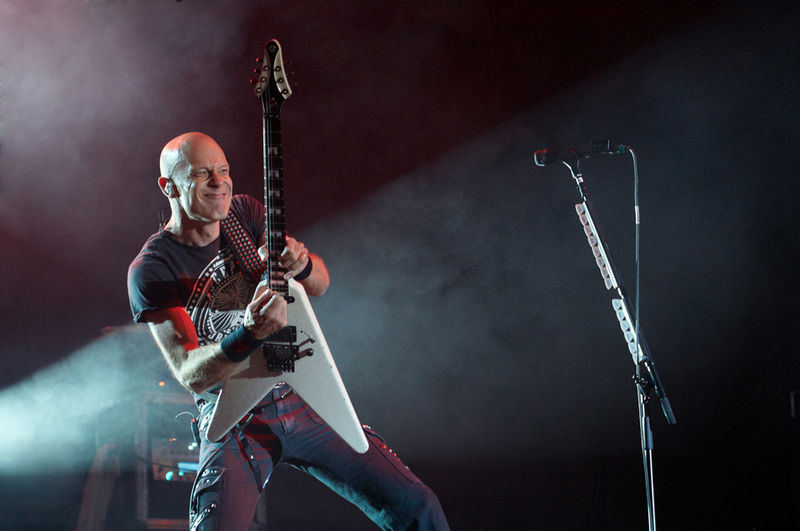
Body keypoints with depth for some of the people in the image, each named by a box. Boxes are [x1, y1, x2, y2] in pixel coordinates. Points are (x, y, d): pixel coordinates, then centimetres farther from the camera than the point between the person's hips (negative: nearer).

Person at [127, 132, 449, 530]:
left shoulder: (244, 212, 3)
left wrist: (299, 263, -24)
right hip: (234, 420, -4)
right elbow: (190, 375, -17)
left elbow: (320, 284, 0)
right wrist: (248, 335, -37)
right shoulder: (152, 269, -11)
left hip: (302, 398, 4)